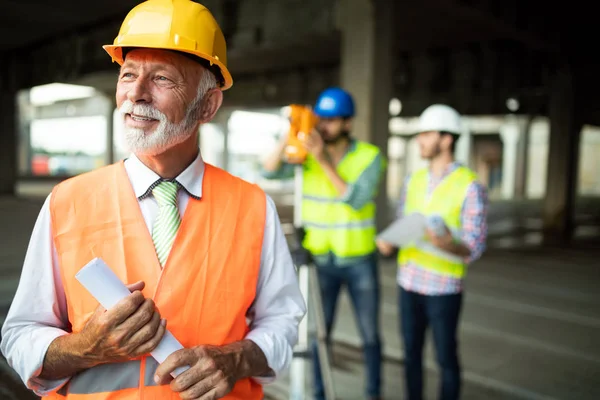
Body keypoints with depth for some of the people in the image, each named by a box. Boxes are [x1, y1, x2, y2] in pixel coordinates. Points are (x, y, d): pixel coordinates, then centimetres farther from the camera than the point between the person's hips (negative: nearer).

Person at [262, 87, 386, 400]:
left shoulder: (370, 156, -8)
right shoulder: (306, 153, -2)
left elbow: (357, 200, -21)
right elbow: (270, 171, -15)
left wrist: (325, 162, -27)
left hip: (360, 263, -1)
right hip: (320, 261, 1)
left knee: (370, 334, 11)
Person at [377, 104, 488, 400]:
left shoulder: (470, 186, -10)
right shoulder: (414, 180, 7)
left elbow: (474, 248, -13)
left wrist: (449, 244, -34)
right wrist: (388, 243, -7)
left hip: (443, 287, -5)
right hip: (408, 282, 5)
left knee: (445, 357, 8)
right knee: (411, 352, 14)